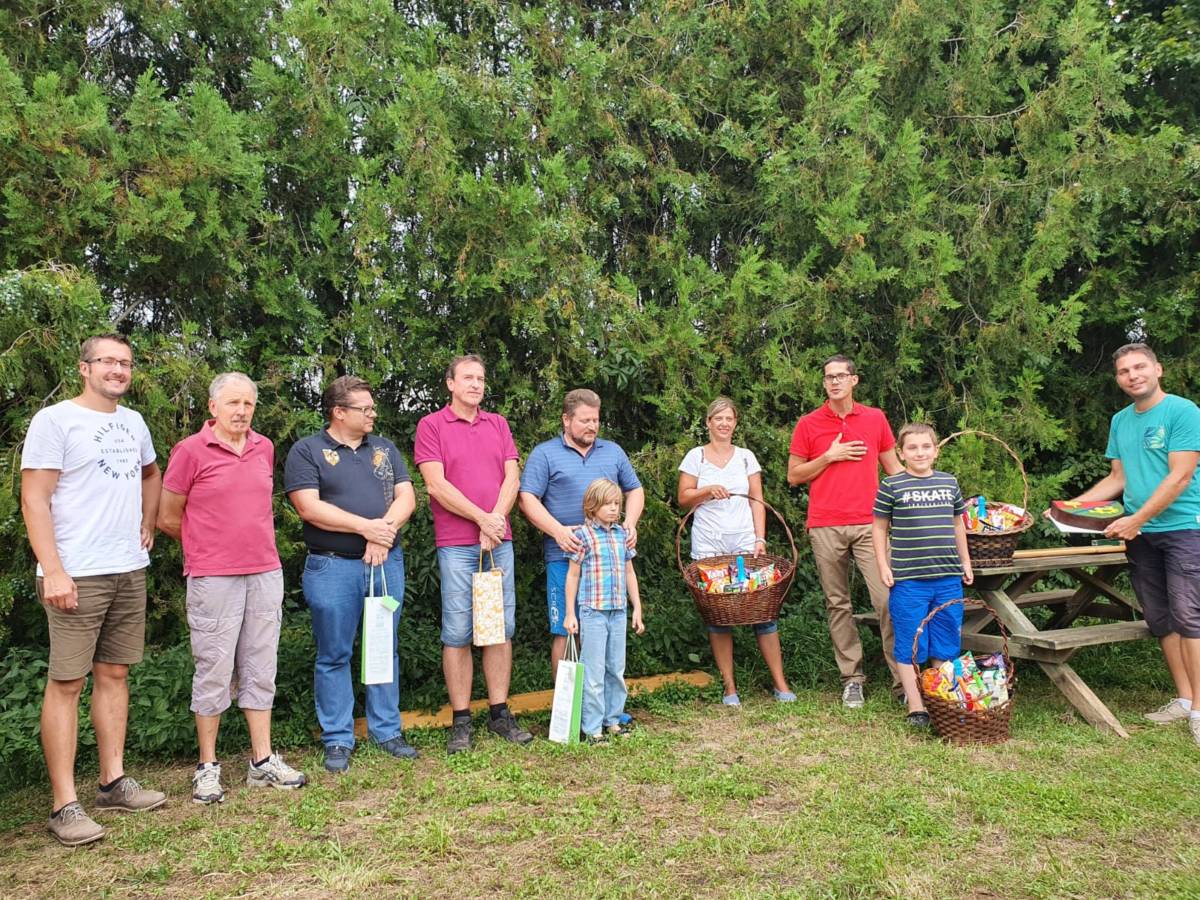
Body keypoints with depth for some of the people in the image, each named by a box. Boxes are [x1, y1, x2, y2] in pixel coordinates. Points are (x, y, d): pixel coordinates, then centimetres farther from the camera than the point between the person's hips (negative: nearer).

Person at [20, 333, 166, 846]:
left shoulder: (133, 422, 13)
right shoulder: (54, 420, -6)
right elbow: (34, 501, -11)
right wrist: (53, 571, -18)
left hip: (130, 571, 6)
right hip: (77, 575, -6)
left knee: (114, 674, 12)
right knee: (67, 682, -3)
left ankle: (113, 782, 21)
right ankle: (65, 806, 3)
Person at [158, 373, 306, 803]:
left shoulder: (265, 448, 10)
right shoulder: (190, 451, -4)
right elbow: (168, 519, 1)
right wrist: (211, 547, 10)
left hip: (265, 574, 5)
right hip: (213, 578, -4)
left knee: (260, 668, 10)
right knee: (214, 670, 2)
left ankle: (263, 761, 19)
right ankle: (207, 767, 16)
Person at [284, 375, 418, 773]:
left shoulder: (384, 449, 14)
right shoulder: (307, 451, -1)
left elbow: (405, 496, 5)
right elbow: (309, 507, -12)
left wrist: (385, 530, -14)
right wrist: (366, 526, -15)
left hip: (387, 562, 4)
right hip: (333, 566, -4)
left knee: (385, 650, 10)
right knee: (334, 656, 3)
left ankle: (387, 730, 21)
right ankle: (337, 740, 15)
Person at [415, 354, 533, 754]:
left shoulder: (498, 424, 14)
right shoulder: (431, 425, 1)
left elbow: (512, 478, 6)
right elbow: (436, 485, -8)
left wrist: (495, 520, -9)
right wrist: (483, 519, -11)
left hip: (499, 541, 4)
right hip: (456, 544, -4)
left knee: (502, 628, 7)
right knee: (458, 632, -1)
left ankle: (500, 714, 17)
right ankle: (461, 722, 9)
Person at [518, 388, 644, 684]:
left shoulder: (613, 451, 16)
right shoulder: (544, 454, 3)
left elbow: (635, 491, 21)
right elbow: (528, 499, -5)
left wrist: (630, 523, 3)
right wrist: (558, 531, -16)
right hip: (565, 555, -4)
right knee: (564, 631, -1)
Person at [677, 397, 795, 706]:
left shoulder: (746, 457, 11)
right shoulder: (696, 456, 6)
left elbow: (757, 501, 8)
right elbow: (683, 499, 4)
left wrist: (760, 538, -2)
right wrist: (708, 490, -13)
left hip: (745, 542, 1)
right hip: (708, 545, -1)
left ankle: (780, 684, 4)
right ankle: (729, 687, 9)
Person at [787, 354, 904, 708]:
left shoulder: (875, 418, 9)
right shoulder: (808, 424, 6)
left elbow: (893, 468, 14)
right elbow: (794, 475, 7)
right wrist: (829, 457, -5)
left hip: (869, 524, 0)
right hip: (825, 527, 0)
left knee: (887, 599, -8)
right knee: (837, 604, 6)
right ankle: (851, 678, 15)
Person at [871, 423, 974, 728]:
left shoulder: (949, 483, 9)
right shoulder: (891, 486, -3)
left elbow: (958, 525, 20)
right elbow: (879, 528, 2)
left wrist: (965, 562, 20)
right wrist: (883, 565, -4)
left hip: (949, 578, 4)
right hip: (908, 579, -4)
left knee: (946, 645, 11)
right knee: (909, 646, 3)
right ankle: (915, 707, 13)